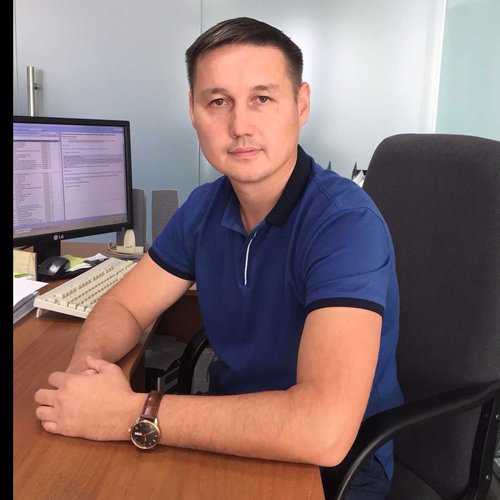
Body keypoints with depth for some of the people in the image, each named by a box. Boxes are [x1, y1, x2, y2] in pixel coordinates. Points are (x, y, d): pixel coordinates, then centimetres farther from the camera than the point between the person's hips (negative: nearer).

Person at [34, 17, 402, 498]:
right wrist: (83, 371, -18)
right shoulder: (205, 205, -3)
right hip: (229, 433, 5)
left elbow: (323, 431, -34)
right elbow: (123, 307, 4)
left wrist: (130, 415, -28)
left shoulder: (345, 222, -25)